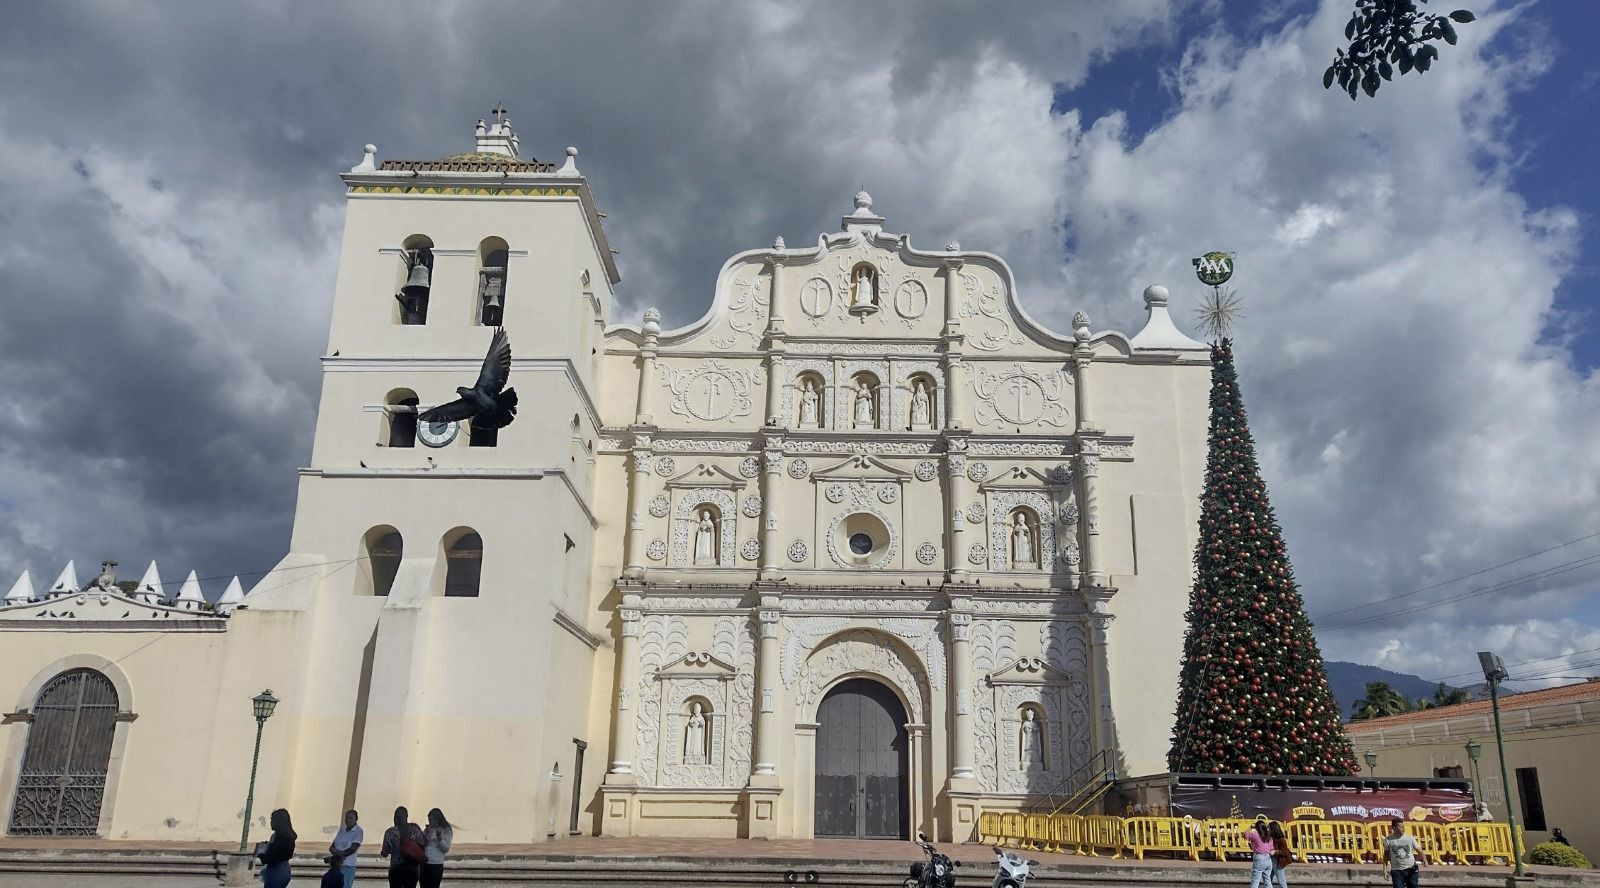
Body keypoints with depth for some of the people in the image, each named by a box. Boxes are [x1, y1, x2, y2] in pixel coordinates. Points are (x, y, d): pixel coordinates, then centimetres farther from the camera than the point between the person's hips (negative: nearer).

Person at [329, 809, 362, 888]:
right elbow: (331, 847, 10)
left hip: (348, 866, -6)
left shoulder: (358, 831, -4)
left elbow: (353, 849, -11)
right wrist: (337, 852, -12)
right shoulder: (342, 829, 13)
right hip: (336, 865, 6)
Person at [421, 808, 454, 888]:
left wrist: (439, 838, -19)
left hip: (436, 865, -4)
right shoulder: (427, 830, 11)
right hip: (424, 863, 4)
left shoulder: (446, 831, 0)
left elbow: (446, 849, -6)